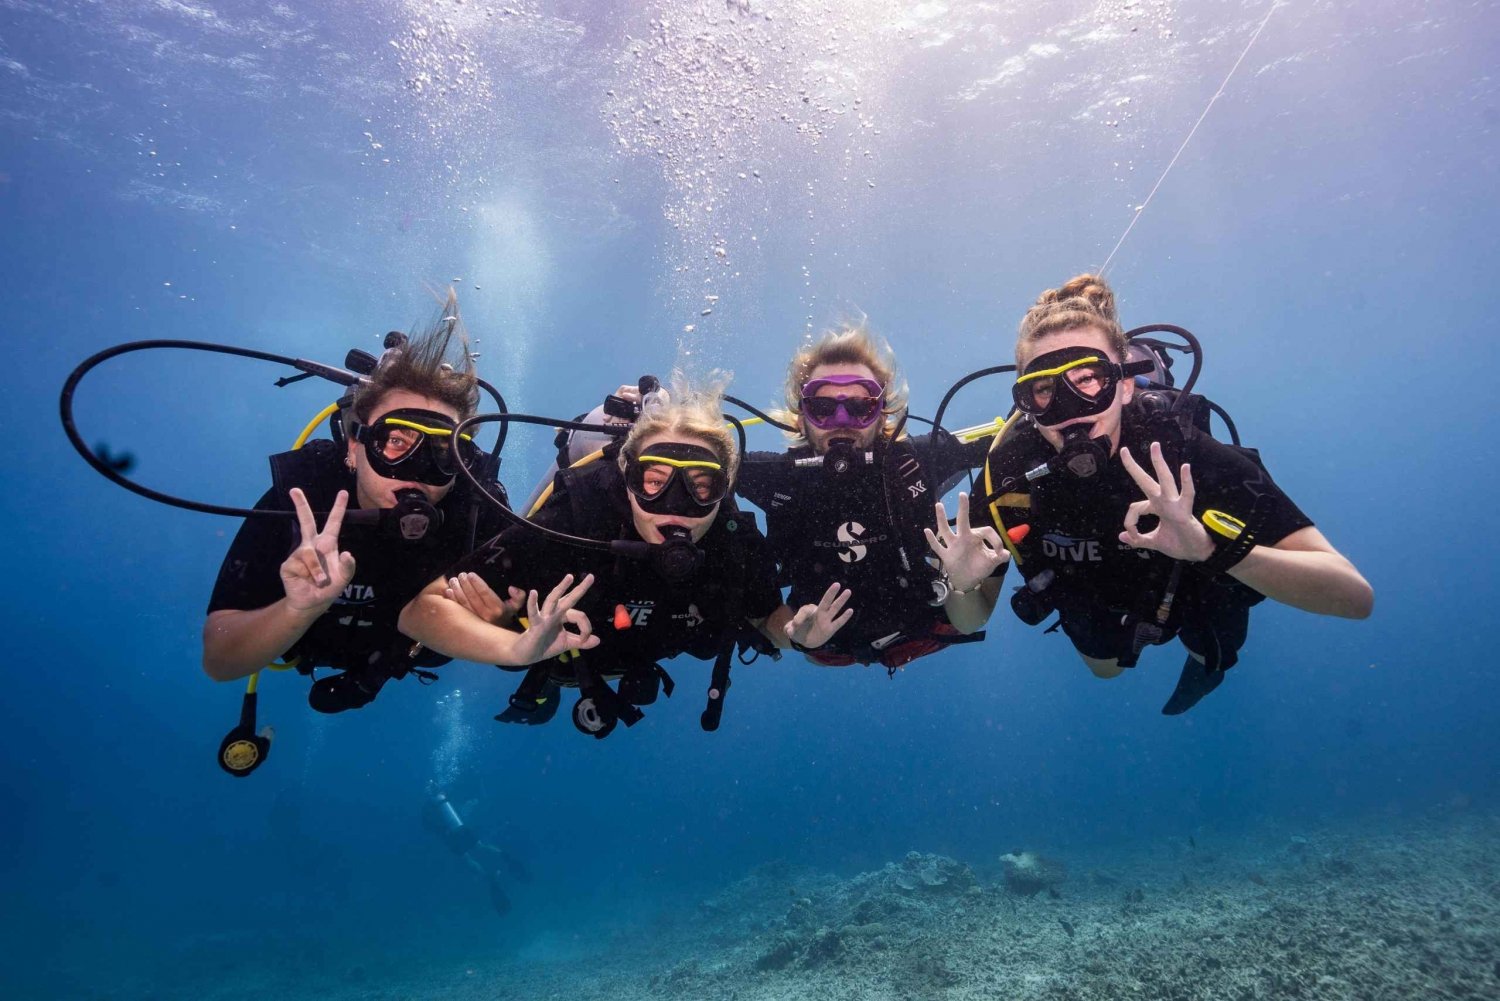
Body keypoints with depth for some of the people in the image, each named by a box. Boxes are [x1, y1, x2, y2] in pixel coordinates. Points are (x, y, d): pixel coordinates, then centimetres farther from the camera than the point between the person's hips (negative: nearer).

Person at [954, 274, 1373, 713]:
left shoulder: (1183, 451, -41)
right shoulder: (1010, 466, -35)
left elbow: (1354, 595, -44)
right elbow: (971, 621, -23)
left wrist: (1213, 548, -60)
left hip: (1195, 590, -1)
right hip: (1093, 602, 2)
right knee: (1106, 667, 30)